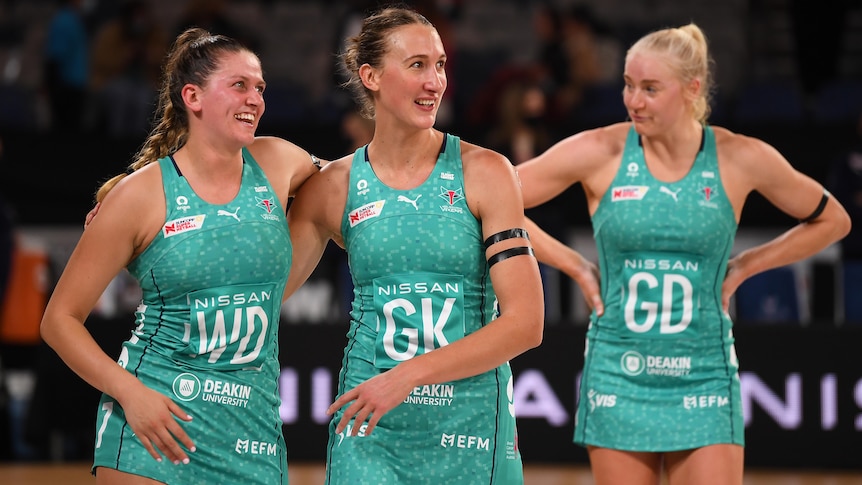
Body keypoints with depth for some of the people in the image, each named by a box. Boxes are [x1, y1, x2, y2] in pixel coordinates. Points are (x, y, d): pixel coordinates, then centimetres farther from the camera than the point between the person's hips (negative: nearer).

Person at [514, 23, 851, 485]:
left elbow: (831, 221, 13)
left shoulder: (741, 160, -2)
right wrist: (575, 266, 0)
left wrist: (743, 266, 6)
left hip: (703, 380, 0)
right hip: (618, 376, 0)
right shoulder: (599, 152, -4)